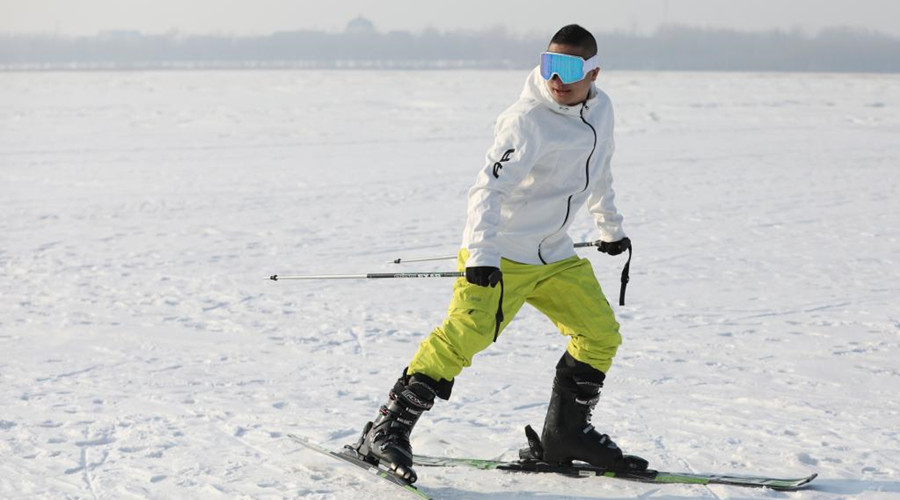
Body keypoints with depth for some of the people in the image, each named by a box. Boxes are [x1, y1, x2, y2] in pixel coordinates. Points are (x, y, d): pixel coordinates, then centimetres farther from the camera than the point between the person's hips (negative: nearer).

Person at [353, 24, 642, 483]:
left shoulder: (600, 109, 4)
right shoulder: (526, 120, -21)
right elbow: (490, 188, -30)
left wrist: (610, 228, 33)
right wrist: (482, 253, -43)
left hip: (555, 255, 8)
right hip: (500, 253, -8)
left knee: (601, 334, 6)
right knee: (465, 332, -23)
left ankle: (566, 434, 22)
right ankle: (387, 431, -18)